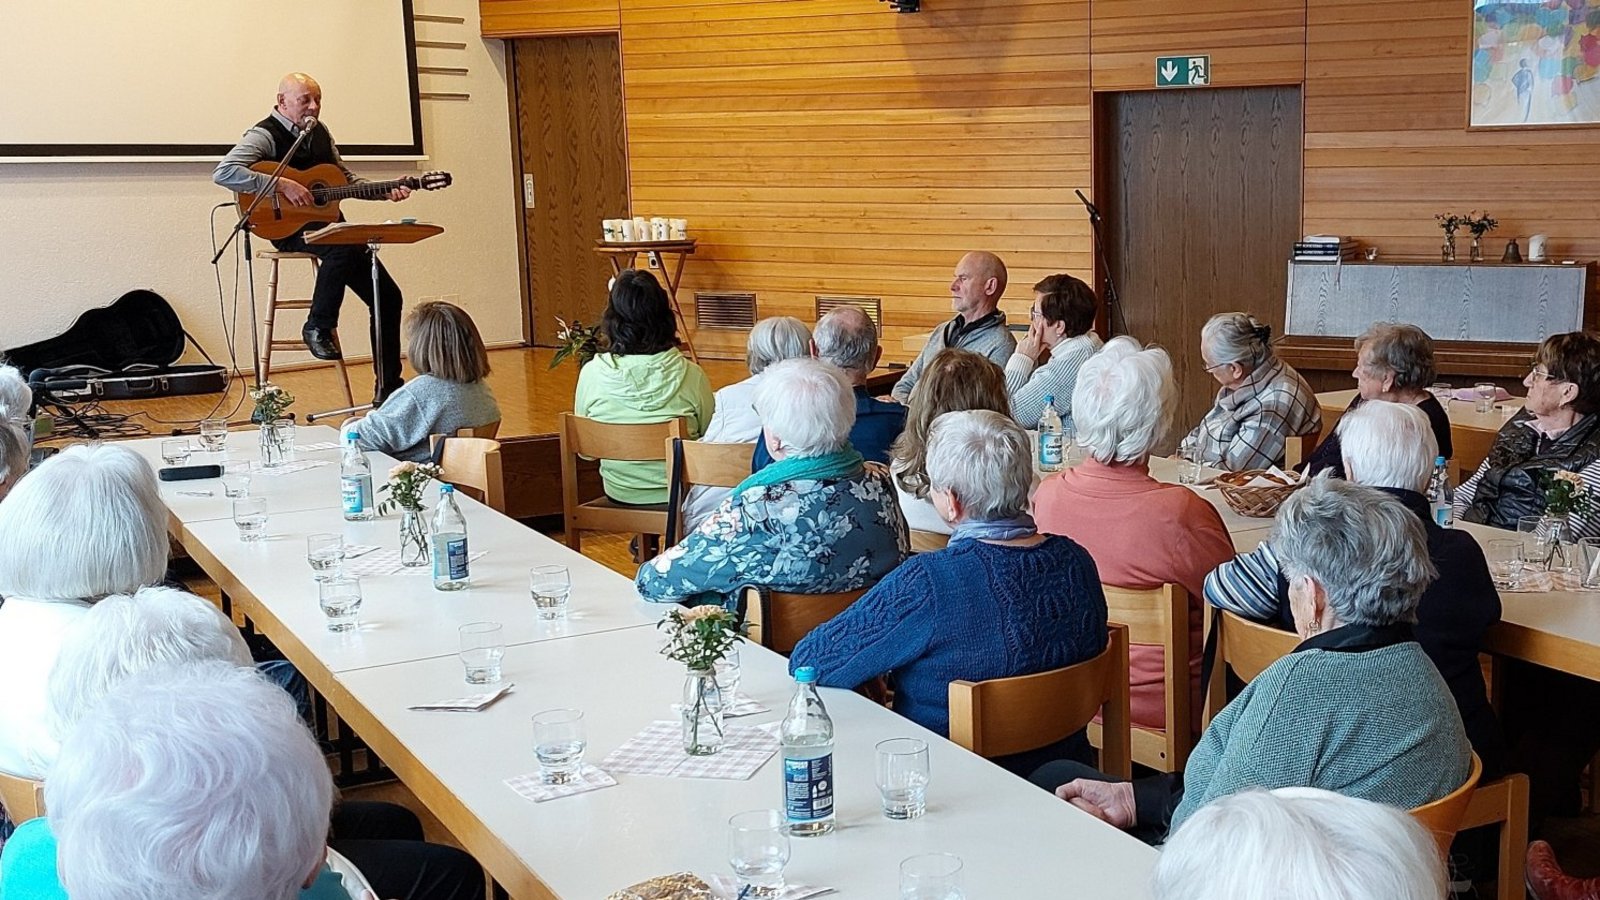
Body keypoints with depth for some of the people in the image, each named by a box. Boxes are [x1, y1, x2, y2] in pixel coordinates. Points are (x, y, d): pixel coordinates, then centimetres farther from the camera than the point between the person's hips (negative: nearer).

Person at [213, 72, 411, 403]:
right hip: (290, 229, -8)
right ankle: (318, 327, -19)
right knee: (344, 247, -40)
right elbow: (223, 172, -23)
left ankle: (388, 389, 8)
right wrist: (282, 184, -27)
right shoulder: (265, 135, -8)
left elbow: (345, 177, 26)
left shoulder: (320, 132, 15)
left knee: (388, 296, 0)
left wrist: (386, 190, 10)